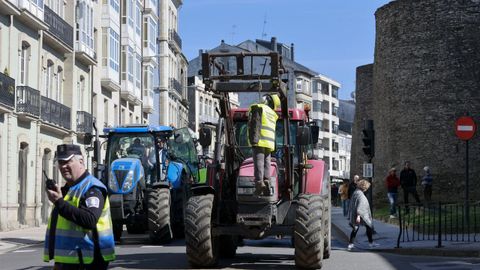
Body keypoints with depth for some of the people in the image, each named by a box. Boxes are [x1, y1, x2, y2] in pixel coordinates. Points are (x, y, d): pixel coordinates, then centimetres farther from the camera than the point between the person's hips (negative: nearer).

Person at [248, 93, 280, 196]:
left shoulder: (258, 108, 1)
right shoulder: (272, 114, 25)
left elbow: (255, 123, -11)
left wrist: (254, 138, -18)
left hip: (259, 141, -6)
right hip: (269, 143, 7)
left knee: (259, 162, -11)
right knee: (266, 163, 8)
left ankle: (259, 183, -21)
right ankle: (266, 182, -1)